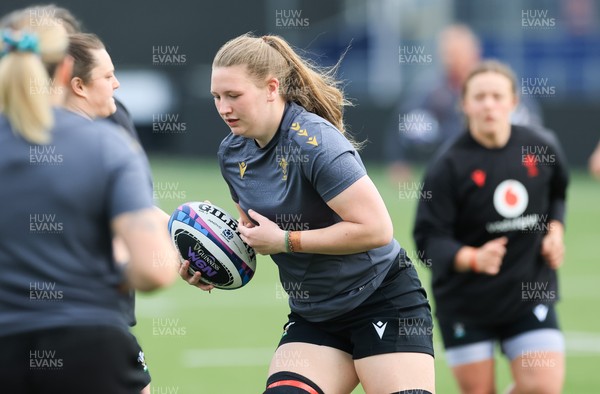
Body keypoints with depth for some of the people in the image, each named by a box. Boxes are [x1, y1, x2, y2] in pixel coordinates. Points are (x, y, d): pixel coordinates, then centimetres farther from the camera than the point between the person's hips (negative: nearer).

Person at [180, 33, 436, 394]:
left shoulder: (314, 141, -22)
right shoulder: (232, 154, 1)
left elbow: (376, 228, -28)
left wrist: (286, 241, -23)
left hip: (384, 301, -7)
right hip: (313, 315, 7)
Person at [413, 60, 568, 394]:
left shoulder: (542, 147, -1)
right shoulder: (449, 166, -14)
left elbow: (557, 194, 21)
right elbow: (429, 239, -18)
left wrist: (555, 229, 2)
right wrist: (473, 258, -35)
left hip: (531, 296, 3)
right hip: (466, 306, -3)